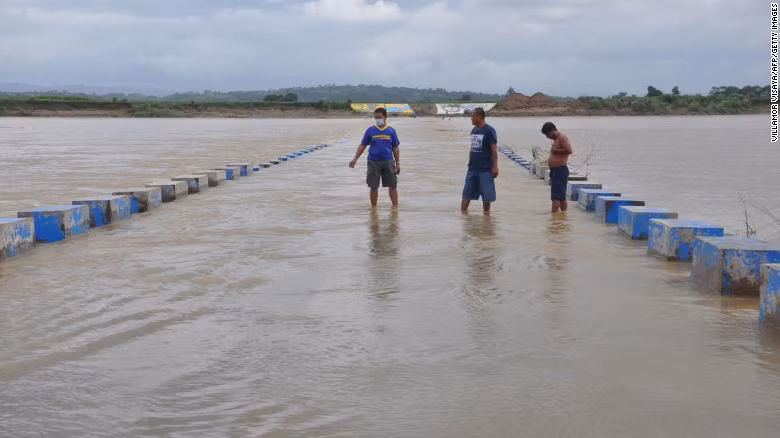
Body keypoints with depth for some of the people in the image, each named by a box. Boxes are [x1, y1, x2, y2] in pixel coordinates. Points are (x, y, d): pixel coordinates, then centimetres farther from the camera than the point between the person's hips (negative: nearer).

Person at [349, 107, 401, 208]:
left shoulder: (391, 130, 4)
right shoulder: (370, 130, 2)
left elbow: (395, 148, 8)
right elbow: (362, 146, 6)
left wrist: (398, 163, 5)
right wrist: (355, 159, -1)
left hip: (388, 162, 0)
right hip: (373, 162, 0)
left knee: (393, 185, 2)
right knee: (373, 187, 3)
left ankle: (395, 206, 11)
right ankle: (373, 207, 16)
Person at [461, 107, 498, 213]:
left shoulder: (489, 131, -10)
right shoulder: (474, 131, 11)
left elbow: (494, 150, -11)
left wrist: (495, 167, -15)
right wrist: (470, 163, 17)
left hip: (485, 169, -7)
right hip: (472, 168, 7)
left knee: (486, 193, 2)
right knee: (467, 192, 6)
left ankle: (486, 213, 13)